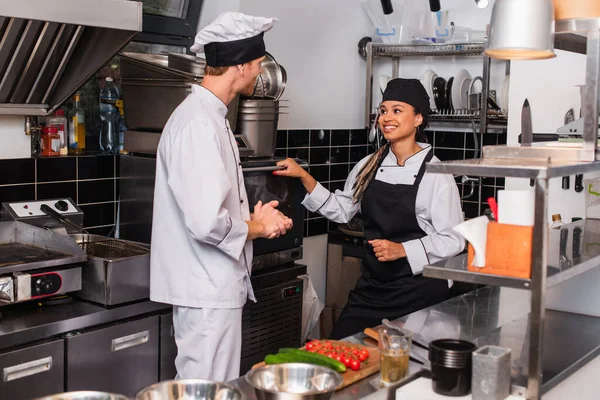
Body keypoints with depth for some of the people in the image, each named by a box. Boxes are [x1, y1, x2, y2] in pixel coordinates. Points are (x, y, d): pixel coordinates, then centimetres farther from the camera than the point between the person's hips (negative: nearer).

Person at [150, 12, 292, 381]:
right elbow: (207, 223, -29)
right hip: (206, 294, -10)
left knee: (219, 388, 20)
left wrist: (255, 218, 5)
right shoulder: (198, 124, -21)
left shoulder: (211, 116, 12)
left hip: (216, 286, 10)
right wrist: (256, 227, -11)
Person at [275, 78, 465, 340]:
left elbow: (452, 240, -10)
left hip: (418, 291, -5)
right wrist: (305, 178, 4)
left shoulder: (436, 174, -11)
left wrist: (402, 250, -19)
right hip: (371, 286, 5)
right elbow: (342, 210, 13)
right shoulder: (369, 166, 5)